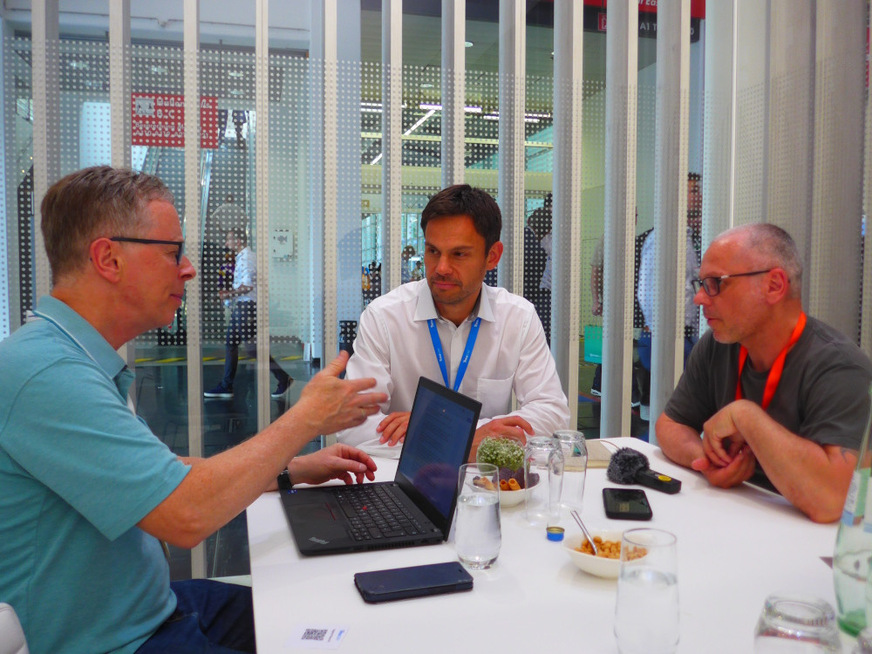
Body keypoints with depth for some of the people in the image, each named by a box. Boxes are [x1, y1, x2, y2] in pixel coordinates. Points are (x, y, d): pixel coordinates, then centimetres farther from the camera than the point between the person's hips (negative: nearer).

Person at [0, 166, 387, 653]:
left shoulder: (83, 361, 8)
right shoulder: (46, 373, -27)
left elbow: (158, 472, 15)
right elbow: (186, 515, -32)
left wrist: (292, 470, 10)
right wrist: (307, 418, -18)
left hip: (152, 605, 9)